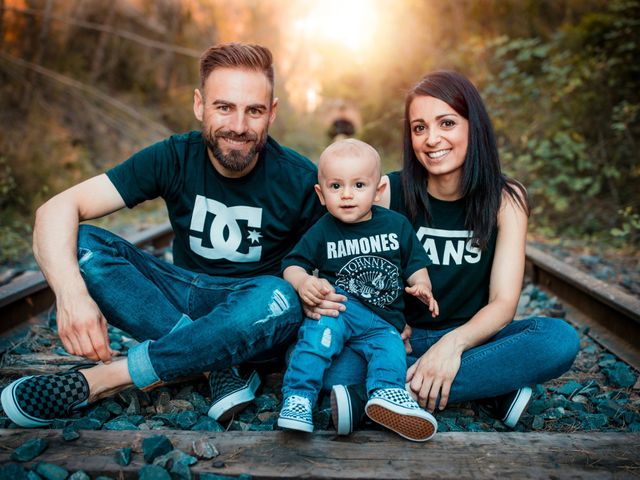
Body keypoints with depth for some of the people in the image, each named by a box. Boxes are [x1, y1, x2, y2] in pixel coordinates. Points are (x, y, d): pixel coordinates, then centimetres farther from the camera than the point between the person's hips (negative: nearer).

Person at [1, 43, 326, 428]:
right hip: (183, 300, 2)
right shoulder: (175, 158, -11)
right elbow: (57, 210, -17)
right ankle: (221, 367, -25)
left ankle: (99, 381, -26)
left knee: (277, 296, -37)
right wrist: (71, 293, -37)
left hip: (249, 315, -1)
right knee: (83, 245, -18)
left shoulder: (299, 179, -14)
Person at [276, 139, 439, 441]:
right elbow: (293, 264, 4)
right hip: (338, 307, -3)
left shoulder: (396, 225, 7)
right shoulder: (323, 232, 1)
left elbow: (415, 263, 15)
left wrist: (421, 286, -6)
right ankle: (298, 398, -33)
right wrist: (302, 281, -19)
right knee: (324, 327, -32)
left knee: (390, 347, -25)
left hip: (382, 322, 3)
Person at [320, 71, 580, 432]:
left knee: (561, 338, -29)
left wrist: (454, 343, -31)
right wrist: (315, 294, -28)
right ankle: (491, 391, -20)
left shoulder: (505, 199, -4)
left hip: (468, 339, 2)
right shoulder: (390, 192, -6)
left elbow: (503, 302, -11)